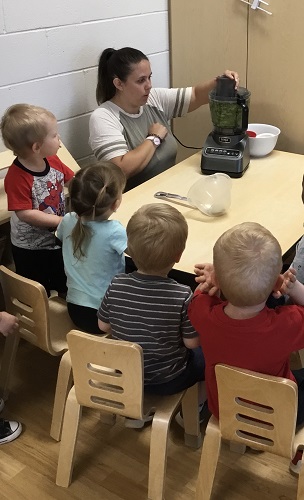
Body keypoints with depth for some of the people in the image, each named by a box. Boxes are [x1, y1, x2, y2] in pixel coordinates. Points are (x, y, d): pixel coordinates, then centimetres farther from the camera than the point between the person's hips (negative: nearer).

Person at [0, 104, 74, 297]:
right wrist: (63, 221, -30)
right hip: (31, 247, -6)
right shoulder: (16, 177, -30)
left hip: (58, 238, 6)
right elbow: (25, 213, -30)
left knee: (64, 283, 26)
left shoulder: (53, 161, -9)